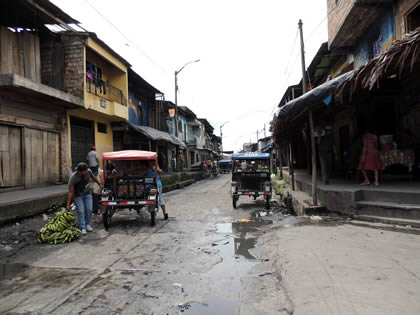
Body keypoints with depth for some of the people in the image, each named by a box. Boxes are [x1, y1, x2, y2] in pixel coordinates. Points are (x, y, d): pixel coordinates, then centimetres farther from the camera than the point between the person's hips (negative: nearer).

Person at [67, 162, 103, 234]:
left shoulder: (88, 172, -20)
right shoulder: (73, 177, -28)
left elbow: (93, 178, 5)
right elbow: (70, 192, -24)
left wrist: (100, 184, 21)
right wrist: (68, 204, -23)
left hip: (87, 194, 3)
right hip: (78, 195, -3)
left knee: (89, 210, -3)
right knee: (81, 211, -8)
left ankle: (87, 224, 17)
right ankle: (83, 228, 1)